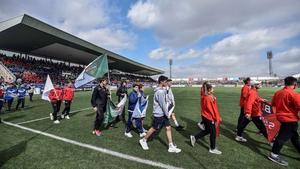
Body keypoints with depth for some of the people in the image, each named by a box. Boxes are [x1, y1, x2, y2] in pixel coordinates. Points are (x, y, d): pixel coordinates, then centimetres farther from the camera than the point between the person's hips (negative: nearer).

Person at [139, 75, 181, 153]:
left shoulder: (162, 90, 8)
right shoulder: (160, 92, -23)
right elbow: (163, 105, -21)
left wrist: (167, 113, 15)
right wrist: (167, 114, -11)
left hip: (163, 114, 9)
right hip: (159, 114, -9)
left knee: (168, 128, 8)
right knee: (154, 129, 8)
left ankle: (171, 147, 17)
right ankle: (143, 140, 30)